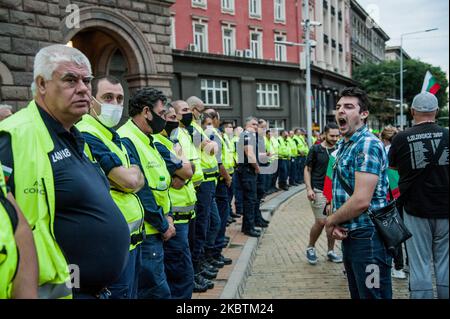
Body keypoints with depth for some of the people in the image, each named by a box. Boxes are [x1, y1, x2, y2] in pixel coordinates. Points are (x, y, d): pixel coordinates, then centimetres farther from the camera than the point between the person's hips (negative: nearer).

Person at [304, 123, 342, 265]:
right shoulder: (315, 149, -3)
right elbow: (307, 169, -1)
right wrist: (309, 188, -12)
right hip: (319, 191, -4)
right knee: (321, 221, -8)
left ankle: (330, 251, 21)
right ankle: (310, 248, 15)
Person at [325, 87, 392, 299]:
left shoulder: (368, 145, -17)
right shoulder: (343, 145, 13)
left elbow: (361, 200, -25)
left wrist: (330, 221, -9)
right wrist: (336, 222, -2)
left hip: (368, 236, -9)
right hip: (349, 235, 9)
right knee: (357, 293, 20)